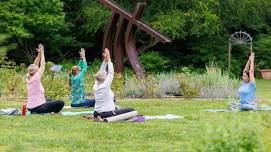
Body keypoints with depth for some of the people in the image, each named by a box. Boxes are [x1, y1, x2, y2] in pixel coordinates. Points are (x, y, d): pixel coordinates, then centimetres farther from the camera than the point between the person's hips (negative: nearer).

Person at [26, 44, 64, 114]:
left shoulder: (28, 78, 5)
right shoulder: (36, 78, -15)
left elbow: (35, 65, 13)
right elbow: (42, 66, -6)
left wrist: (39, 54, 9)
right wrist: (42, 53, 2)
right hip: (38, 108, -9)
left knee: (49, 101, 36)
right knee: (61, 103, -10)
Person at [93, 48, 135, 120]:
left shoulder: (95, 86, 0)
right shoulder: (105, 86, -19)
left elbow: (101, 72, 9)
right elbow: (111, 73, -12)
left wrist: (105, 60, 6)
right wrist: (108, 59, -5)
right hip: (107, 113, -9)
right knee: (131, 110, -9)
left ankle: (102, 116, 10)